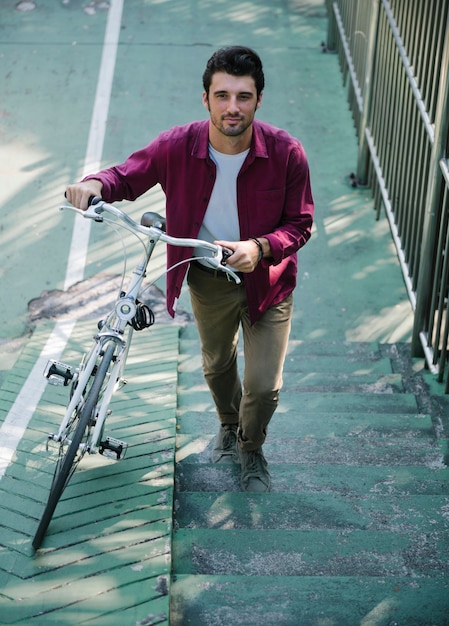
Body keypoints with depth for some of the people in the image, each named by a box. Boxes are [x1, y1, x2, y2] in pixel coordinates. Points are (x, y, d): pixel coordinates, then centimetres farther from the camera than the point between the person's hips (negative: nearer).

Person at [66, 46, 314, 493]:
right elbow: (127, 177, -7)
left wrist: (260, 247, -32)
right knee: (217, 366, 26)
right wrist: (96, 184, -31)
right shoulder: (176, 146, -22)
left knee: (263, 386, -1)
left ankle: (252, 450, 33)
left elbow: (300, 224, -13)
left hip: (267, 278, -2)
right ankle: (228, 425, 60)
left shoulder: (286, 153, -24)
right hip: (208, 280, 2)